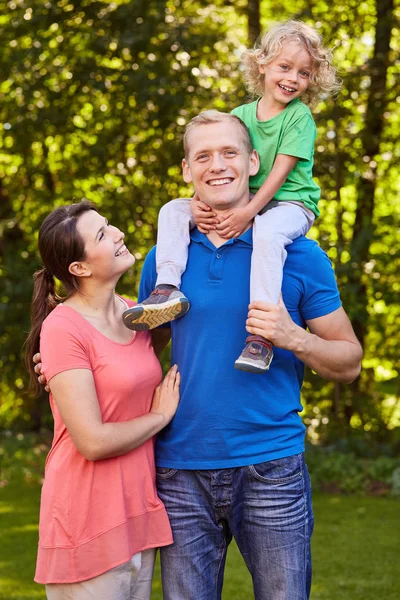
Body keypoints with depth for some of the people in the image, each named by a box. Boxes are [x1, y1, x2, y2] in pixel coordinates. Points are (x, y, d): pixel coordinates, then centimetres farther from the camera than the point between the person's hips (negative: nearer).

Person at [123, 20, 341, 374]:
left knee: (268, 232, -41)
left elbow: (280, 171, -15)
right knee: (173, 211, -6)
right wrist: (199, 205, -16)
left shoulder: (300, 117, -6)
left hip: (290, 204, -6)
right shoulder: (240, 115, 8)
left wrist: (249, 212, -27)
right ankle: (168, 288, -22)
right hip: (243, 206, 6)